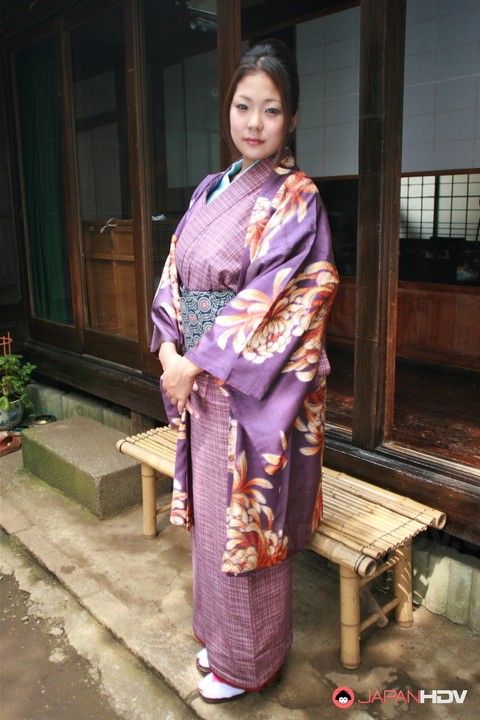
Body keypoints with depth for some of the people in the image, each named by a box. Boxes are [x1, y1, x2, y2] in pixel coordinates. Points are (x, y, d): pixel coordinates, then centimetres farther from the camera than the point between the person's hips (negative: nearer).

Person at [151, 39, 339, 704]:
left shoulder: (296, 199, -12)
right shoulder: (210, 191, 10)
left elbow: (274, 300, -20)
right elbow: (174, 276, 9)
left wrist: (198, 364, -17)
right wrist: (169, 349, -6)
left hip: (256, 391, -7)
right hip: (202, 384, 7)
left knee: (245, 519, 7)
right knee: (212, 513, 19)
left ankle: (249, 661, 32)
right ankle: (220, 630, 44)